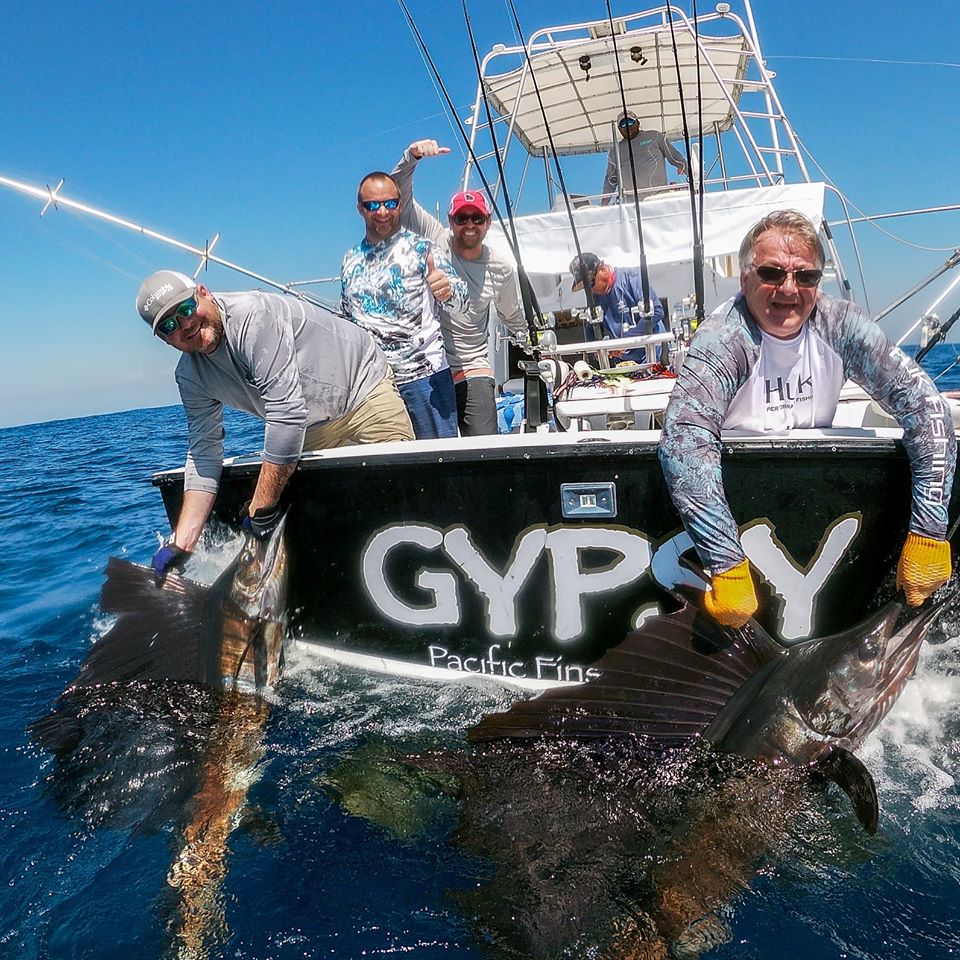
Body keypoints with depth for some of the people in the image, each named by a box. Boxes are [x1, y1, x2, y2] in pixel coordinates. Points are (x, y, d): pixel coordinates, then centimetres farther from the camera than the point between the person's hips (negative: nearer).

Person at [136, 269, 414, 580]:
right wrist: (181, 544, -14)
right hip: (314, 427, 7)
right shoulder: (190, 376, -8)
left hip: (362, 387, -6)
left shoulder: (253, 316, -33)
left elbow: (288, 413, -37)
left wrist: (261, 508, -32)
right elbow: (204, 454, -6)